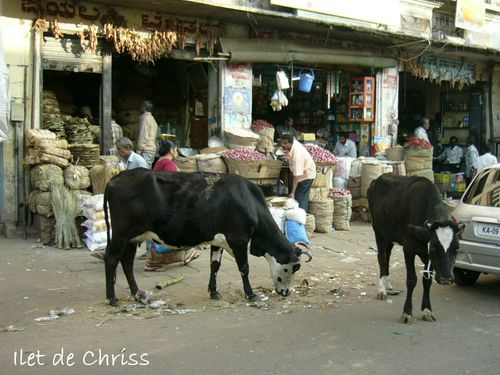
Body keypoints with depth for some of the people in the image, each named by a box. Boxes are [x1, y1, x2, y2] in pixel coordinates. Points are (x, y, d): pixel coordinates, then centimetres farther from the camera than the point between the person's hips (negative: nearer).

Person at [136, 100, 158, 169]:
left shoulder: (145, 117, -7)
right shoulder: (152, 119, 21)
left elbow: (143, 135, -14)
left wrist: (138, 150, -15)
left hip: (146, 151, -9)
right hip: (152, 150, 9)